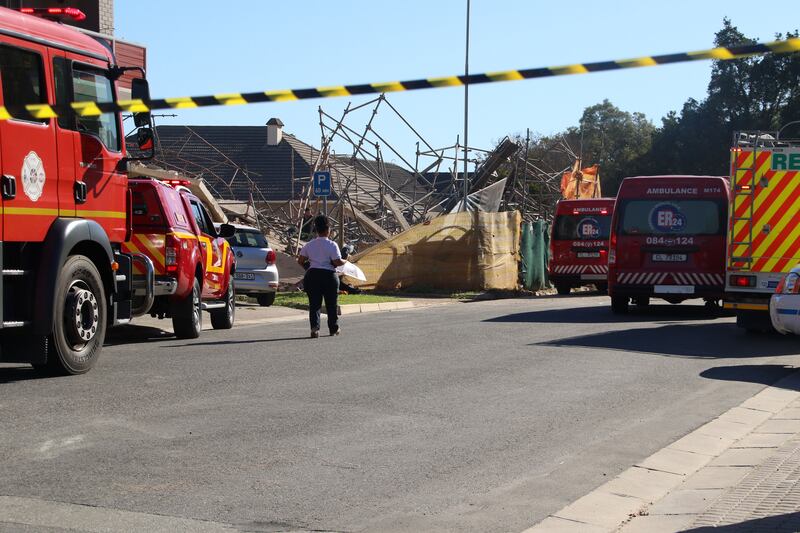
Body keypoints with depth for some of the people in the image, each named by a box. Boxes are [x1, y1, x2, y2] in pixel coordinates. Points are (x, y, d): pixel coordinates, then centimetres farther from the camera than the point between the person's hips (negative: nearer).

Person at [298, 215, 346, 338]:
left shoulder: (309, 245, 5)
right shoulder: (332, 245, -10)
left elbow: (300, 261, 6)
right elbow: (337, 262, -15)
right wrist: (345, 261, 4)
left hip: (312, 275, 3)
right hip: (328, 276, -3)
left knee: (314, 304, 4)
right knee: (331, 304, 12)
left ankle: (314, 327, -14)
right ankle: (334, 329, 24)